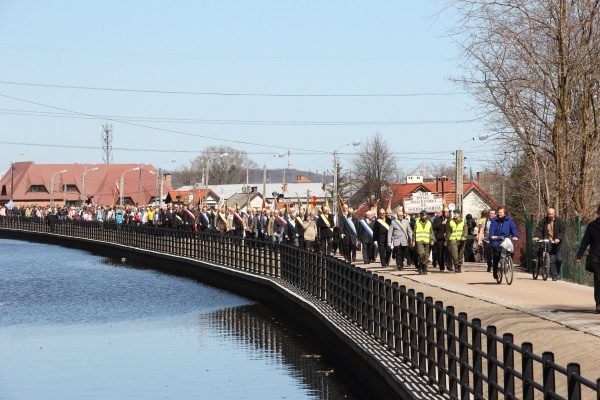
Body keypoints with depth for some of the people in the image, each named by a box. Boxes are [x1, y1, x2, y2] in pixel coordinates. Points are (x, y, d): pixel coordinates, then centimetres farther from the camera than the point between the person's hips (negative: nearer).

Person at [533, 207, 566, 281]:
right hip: (548, 243, 0)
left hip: (557, 243, 0)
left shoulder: (559, 221, 0)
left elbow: (563, 230, -2)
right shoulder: (543, 221, 3)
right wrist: (536, 236, -19)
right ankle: (554, 275, 0)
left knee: (559, 259, -5)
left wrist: (559, 238, -16)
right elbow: (539, 229, 0)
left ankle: (557, 273, 20)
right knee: (552, 260, -5)